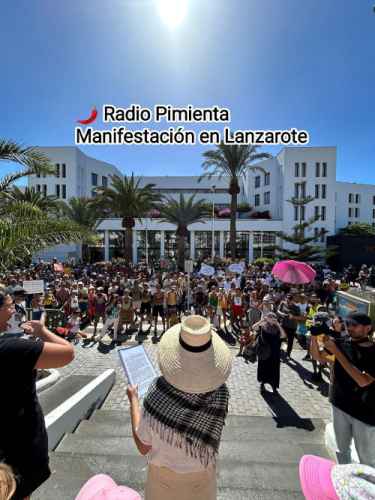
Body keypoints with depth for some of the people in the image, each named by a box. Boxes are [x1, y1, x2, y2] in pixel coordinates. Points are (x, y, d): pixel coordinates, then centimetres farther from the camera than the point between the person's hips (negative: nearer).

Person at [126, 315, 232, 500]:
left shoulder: (157, 393, -38)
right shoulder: (220, 393, -33)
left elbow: (143, 447, -19)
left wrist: (133, 400, -8)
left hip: (164, 477, 0)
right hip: (201, 477, 1)